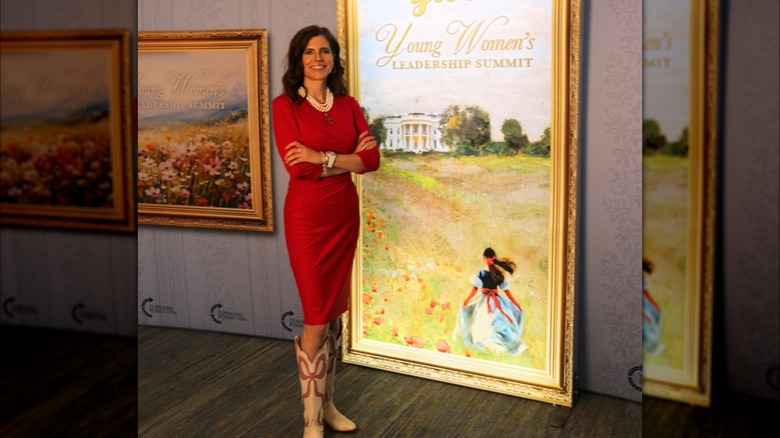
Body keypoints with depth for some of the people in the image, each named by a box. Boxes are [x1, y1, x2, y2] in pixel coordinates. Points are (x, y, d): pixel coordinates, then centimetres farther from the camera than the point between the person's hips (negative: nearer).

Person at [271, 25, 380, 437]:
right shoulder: (285, 104, -6)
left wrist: (323, 158, -14)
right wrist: (349, 158, -10)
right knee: (316, 319, -4)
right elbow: (298, 167, -16)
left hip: (345, 213, 5)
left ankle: (327, 404, 27)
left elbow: (372, 159, -4)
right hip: (307, 216, -5)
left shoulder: (348, 104, 7)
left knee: (335, 314, 12)